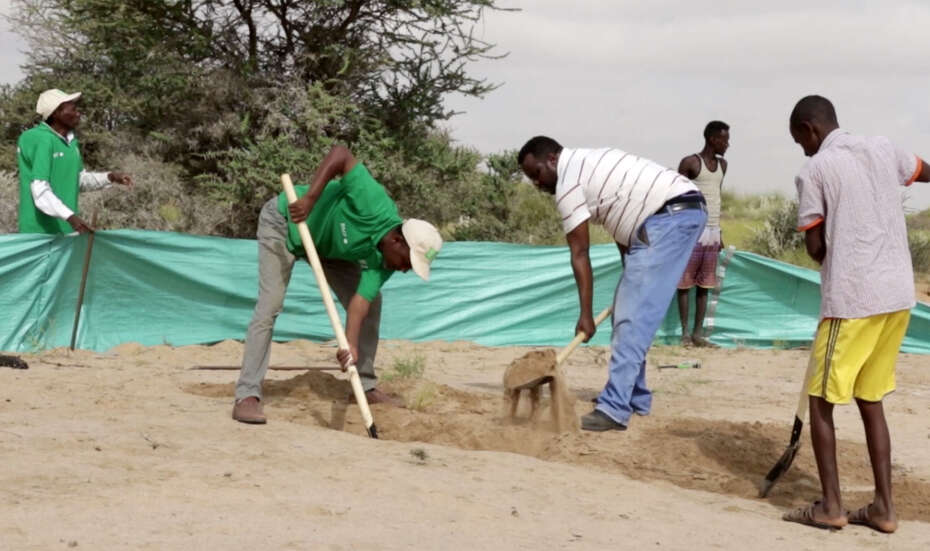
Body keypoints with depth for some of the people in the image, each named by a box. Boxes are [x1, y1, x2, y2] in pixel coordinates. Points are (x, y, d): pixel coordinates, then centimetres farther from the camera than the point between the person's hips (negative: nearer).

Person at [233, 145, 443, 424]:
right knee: (270, 305, -19)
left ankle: (366, 386, 12)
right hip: (284, 222, -7)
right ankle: (247, 396, -17)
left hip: (325, 244, 7)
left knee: (372, 302, 1)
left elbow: (360, 301, -25)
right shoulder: (375, 207, -37)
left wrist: (351, 343, -40)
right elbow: (341, 154, -39)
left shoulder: (381, 261, -17)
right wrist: (310, 197, -46)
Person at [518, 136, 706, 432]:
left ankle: (614, 409, -18)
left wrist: (586, 314, -8)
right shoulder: (587, 163, 22)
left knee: (633, 317, -13)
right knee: (627, 313, 16)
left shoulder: (568, 183, -7)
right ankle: (634, 399, 22)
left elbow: (580, 254, -9)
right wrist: (632, 275, 18)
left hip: (668, 216, -10)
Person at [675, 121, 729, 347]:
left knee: (704, 285, 5)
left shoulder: (722, 165, 16)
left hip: (712, 231, 6)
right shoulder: (690, 163, -6)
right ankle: (685, 332, 0)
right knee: (685, 283, -2)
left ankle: (698, 333, 8)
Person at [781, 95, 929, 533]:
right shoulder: (885, 150, 10)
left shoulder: (813, 171, -5)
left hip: (851, 298, -6)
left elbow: (815, 247, -4)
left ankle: (830, 506, 6)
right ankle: (883, 507, 15)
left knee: (821, 400, 7)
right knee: (871, 400, 16)